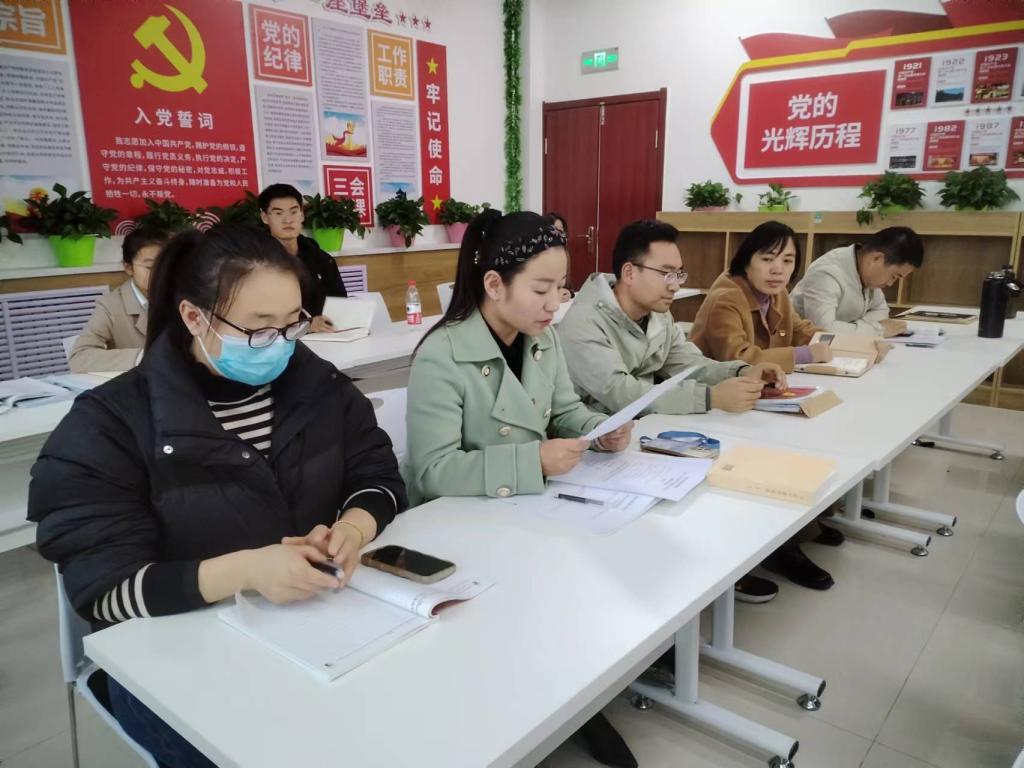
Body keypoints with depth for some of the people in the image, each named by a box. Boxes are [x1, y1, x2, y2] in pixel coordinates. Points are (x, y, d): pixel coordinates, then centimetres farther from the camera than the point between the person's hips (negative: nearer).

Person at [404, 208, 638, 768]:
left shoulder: (543, 339, 1)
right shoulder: (441, 357, -23)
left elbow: (565, 410, 12)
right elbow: (434, 472, -27)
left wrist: (603, 429, -11)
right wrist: (533, 460, -36)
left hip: (530, 508, 7)